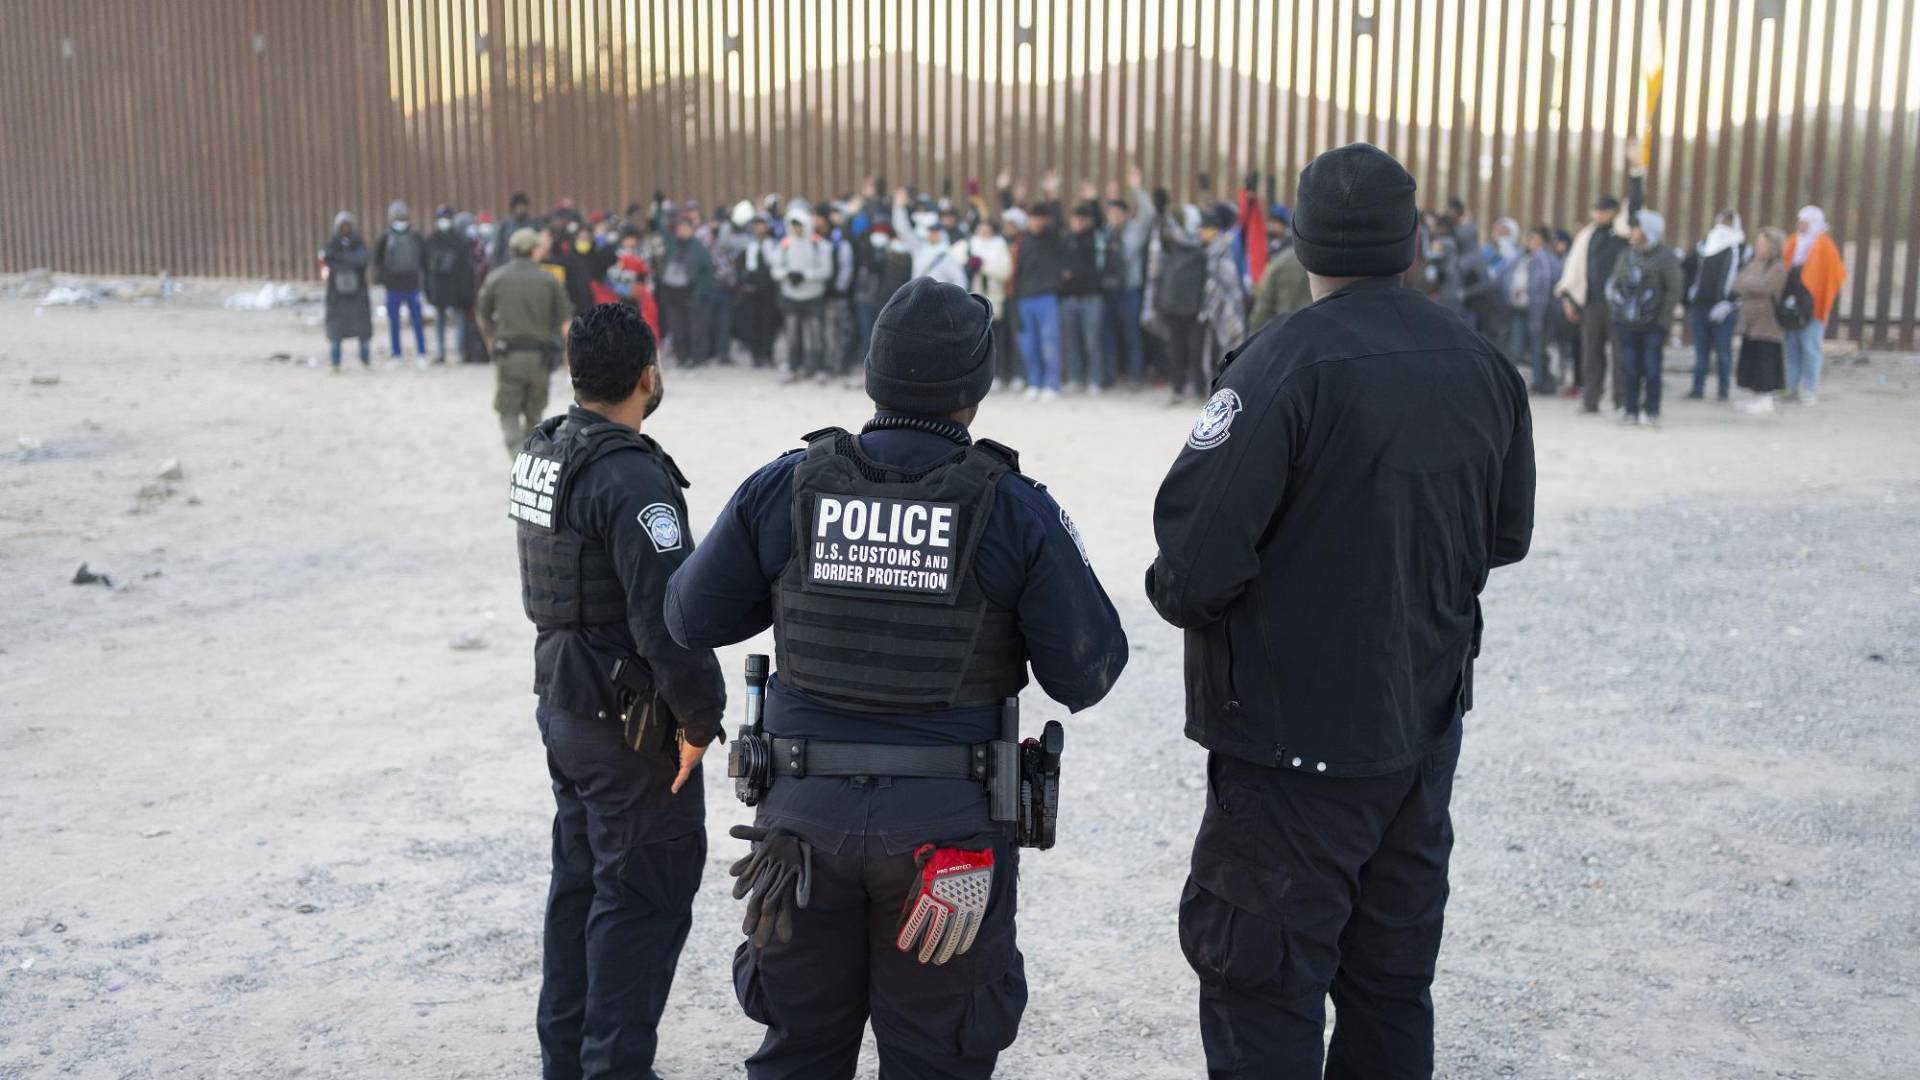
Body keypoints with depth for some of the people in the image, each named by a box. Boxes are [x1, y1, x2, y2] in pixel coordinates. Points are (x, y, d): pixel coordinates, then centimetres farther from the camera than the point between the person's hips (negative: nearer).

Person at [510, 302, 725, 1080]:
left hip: (563, 702, 9)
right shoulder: (630, 476, -23)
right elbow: (667, 615, -28)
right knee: (644, 899, 2)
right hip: (630, 722, -9)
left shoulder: (539, 454, 6)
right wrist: (700, 717, -16)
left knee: (580, 882, 19)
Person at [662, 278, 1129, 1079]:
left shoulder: (782, 490, -3)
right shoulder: (1015, 510, -9)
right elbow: (1087, 671, -7)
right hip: (949, 825, -2)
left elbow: (692, 617, 7)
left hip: (806, 811, 2)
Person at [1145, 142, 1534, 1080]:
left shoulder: (1286, 365, -19)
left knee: (1259, 981, 4)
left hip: (1297, 733, -7)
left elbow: (1197, 554, -25)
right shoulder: (1484, 367, 2)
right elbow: (1505, 537, 13)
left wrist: (1179, 594, -4)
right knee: (1393, 976, 19)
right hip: (1425, 722, 7)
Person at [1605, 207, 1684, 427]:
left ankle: (1652, 412, 5)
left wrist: (1663, 319, -9)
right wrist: (1614, 311, 7)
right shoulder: (1627, 255, 10)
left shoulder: (1665, 257, -4)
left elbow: (1675, 290, -6)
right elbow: (1614, 284, 17)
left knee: (1652, 368, -2)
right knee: (1630, 369, 4)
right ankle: (1631, 411, 9)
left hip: (1653, 325, -4)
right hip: (1626, 324, 4)